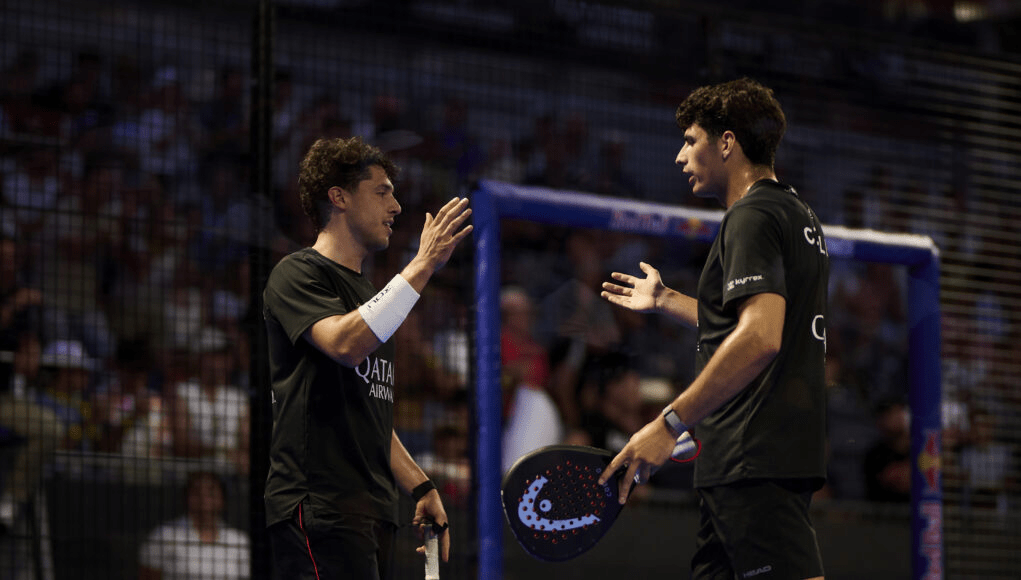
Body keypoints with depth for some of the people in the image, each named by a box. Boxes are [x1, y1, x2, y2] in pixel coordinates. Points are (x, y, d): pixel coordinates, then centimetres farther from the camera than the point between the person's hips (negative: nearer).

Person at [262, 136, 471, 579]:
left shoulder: (366, 293, 26)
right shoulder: (298, 274, -1)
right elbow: (345, 344, -22)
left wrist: (420, 488, 21)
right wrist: (423, 265, -20)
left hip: (373, 510, 9)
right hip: (317, 506, -9)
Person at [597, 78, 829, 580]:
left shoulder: (752, 217, -10)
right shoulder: (795, 214, 22)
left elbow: (759, 338, -24)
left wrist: (670, 424, -24)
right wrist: (665, 300, 38)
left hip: (756, 463, -10)